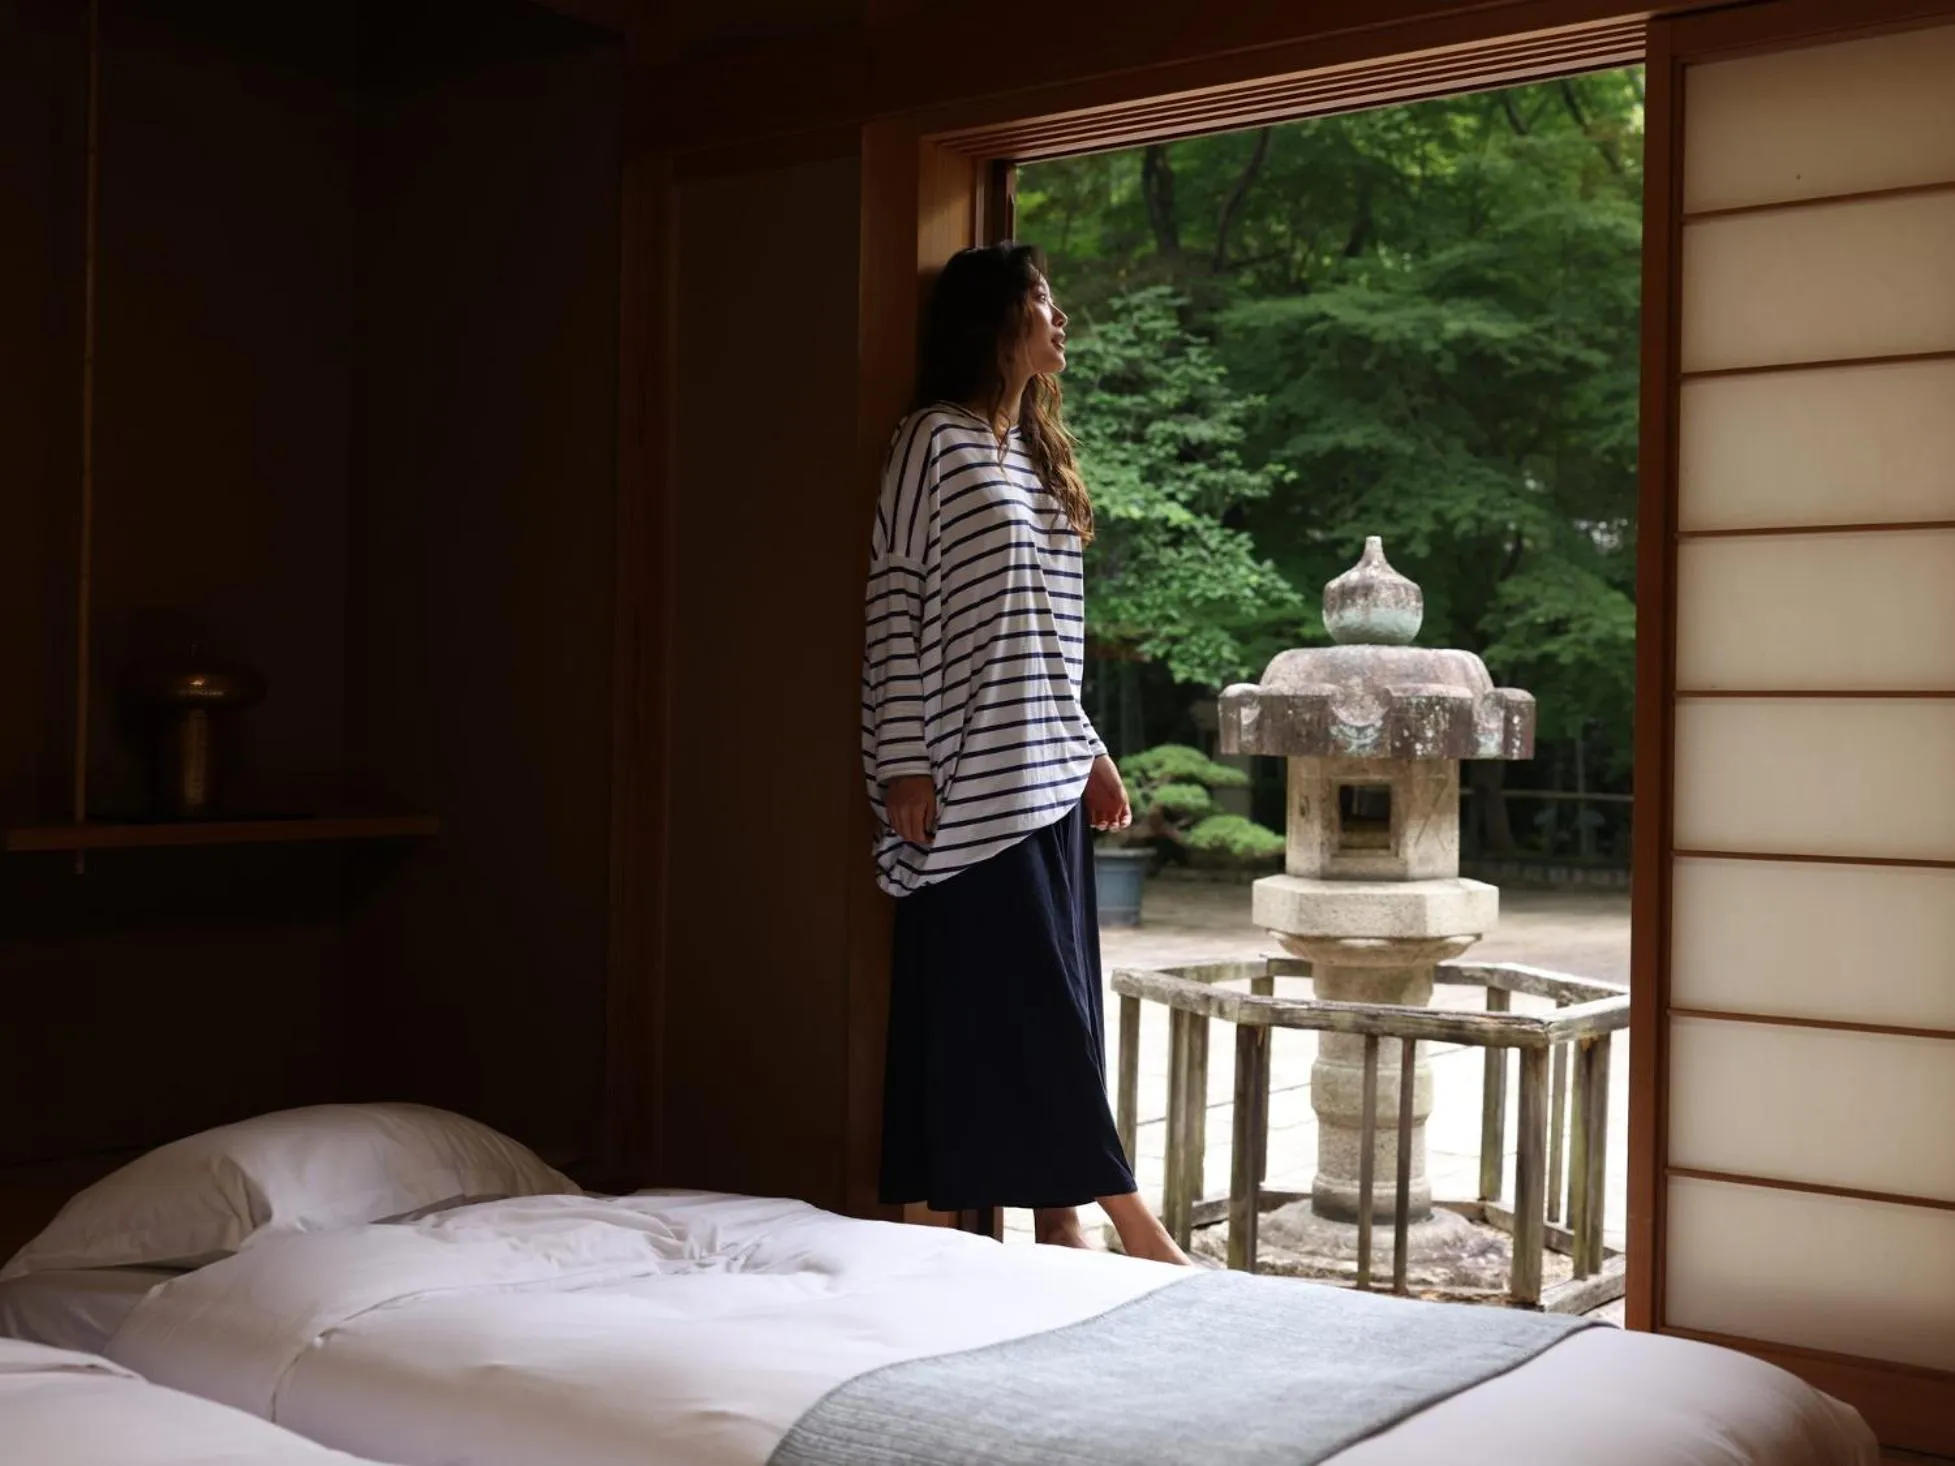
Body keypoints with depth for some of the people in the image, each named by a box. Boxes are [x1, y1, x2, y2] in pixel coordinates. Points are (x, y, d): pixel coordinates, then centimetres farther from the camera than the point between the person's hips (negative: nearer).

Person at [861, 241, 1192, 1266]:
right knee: (1028, 996, -4)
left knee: (1055, 996, 8)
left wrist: (1089, 750, 16)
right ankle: (1133, 1222, 1)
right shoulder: (934, 441, -6)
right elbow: (895, 606, -10)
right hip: (972, 781, -8)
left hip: (1046, 774, 8)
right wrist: (903, 763, -14)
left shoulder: (1035, 451, 17)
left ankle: (1060, 1222, 14)